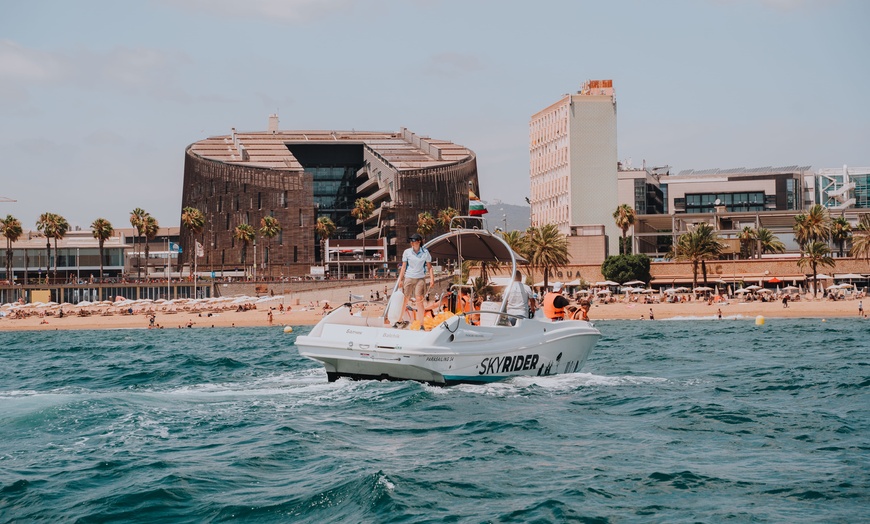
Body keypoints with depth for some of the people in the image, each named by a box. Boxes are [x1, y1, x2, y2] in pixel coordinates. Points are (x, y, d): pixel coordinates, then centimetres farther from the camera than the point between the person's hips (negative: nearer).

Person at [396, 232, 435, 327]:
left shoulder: (425, 252, 1)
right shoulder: (407, 252, 3)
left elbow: (429, 267, 5)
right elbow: (403, 266, 8)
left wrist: (432, 279, -4)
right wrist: (400, 279, 4)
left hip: (420, 279, -1)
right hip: (408, 278, 1)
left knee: (419, 300, -11)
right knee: (404, 299, 2)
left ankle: (421, 324, -9)